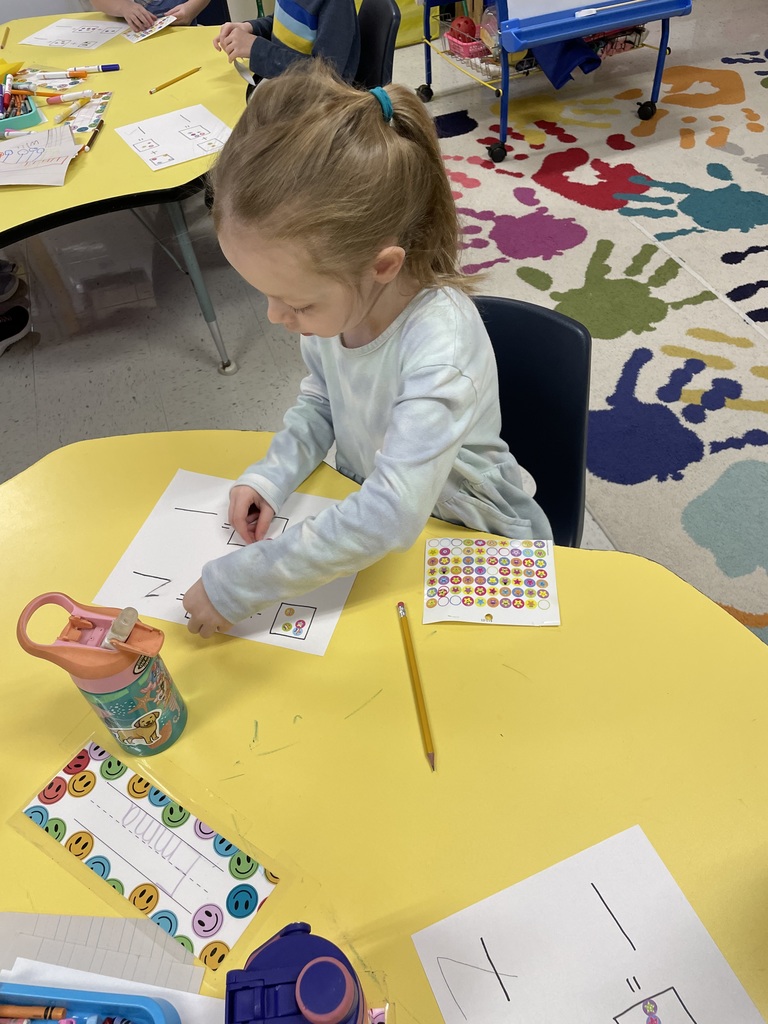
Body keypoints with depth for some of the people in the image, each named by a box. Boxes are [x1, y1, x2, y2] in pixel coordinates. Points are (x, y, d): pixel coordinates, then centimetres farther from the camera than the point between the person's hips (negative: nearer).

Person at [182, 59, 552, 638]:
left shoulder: (439, 346, -34)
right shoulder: (331, 300, -14)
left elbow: (391, 518, -39)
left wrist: (237, 586, -34)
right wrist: (271, 477, -12)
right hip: (363, 513, 5)